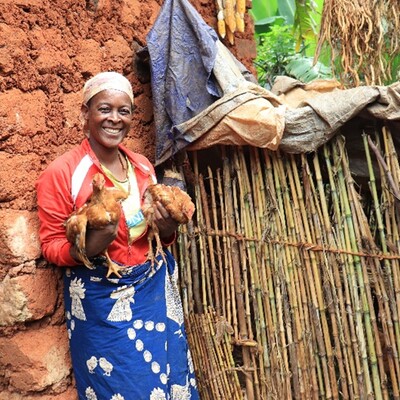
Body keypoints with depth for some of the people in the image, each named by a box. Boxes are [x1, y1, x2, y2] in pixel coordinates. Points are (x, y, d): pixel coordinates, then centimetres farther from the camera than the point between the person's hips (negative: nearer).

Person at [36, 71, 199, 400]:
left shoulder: (143, 165, 3)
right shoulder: (62, 172, -13)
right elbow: (50, 245, -8)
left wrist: (167, 228, -10)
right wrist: (88, 247, -28)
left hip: (155, 290, 5)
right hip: (101, 300, -5)